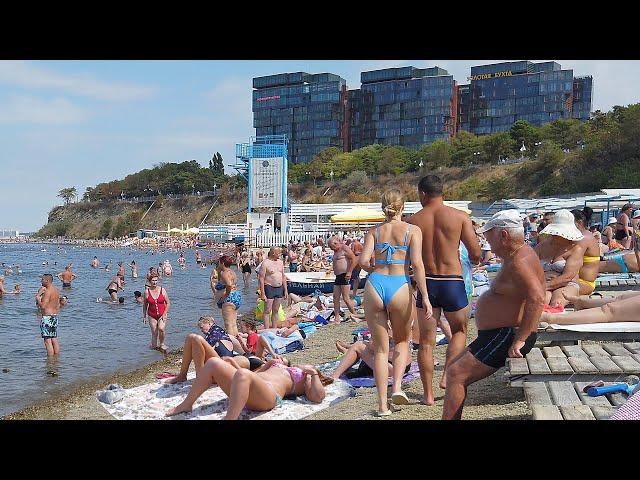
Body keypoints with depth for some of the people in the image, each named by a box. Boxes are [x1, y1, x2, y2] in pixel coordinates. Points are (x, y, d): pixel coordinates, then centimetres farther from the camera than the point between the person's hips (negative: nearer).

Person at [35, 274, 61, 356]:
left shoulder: (48, 291, -16)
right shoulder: (56, 290, 12)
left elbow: (43, 306, -21)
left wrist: (38, 298, -7)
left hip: (47, 317, -9)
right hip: (55, 316, 9)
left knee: (47, 340, -5)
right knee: (54, 339, 12)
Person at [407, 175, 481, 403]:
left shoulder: (413, 221, -1)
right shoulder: (460, 217, -4)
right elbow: (476, 255, -5)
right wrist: (472, 259, 18)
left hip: (425, 283, 1)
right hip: (452, 281, -1)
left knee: (426, 341, 10)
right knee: (459, 331, 22)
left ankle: (428, 394, 12)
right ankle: (448, 375, 6)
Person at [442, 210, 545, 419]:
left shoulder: (520, 261, -20)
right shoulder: (516, 256, 14)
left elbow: (537, 299, -33)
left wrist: (519, 341, -31)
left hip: (507, 337, -11)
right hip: (498, 334, 11)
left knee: (456, 375, -14)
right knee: (455, 369, 15)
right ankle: (452, 416, 17)